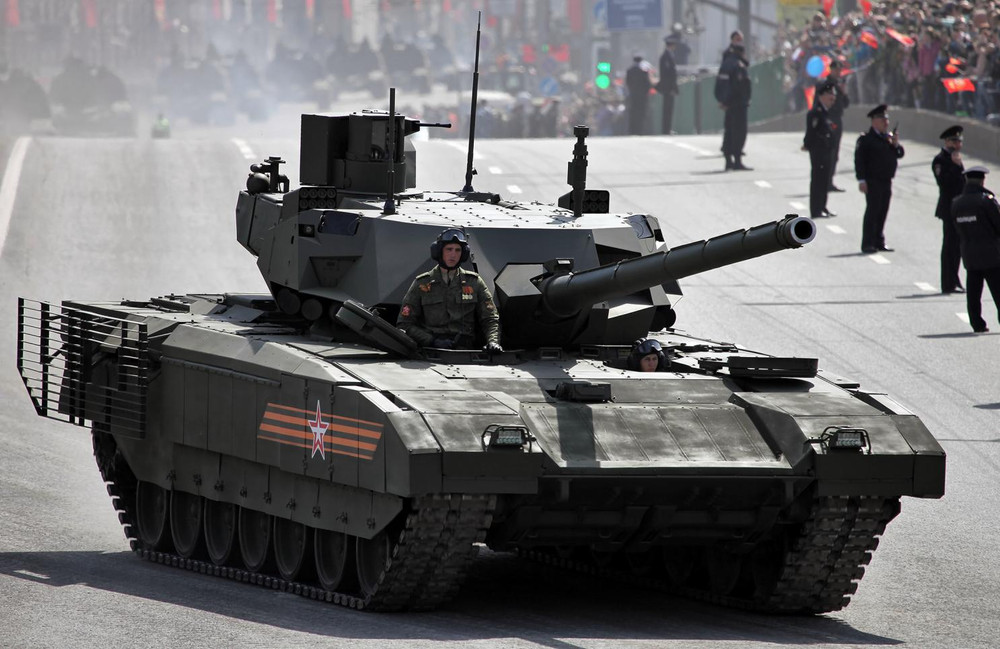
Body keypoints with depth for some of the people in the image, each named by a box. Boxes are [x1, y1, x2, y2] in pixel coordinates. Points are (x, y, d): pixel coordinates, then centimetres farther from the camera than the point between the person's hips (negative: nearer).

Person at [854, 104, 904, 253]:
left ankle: (879, 242, 16)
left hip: (886, 181, 6)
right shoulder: (866, 139, -6)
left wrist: (895, 144, -6)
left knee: (883, 212, 9)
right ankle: (867, 244, -5)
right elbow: (859, 160, -10)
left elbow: (900, 154, 15)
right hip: (873, 182, -6)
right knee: (872, 211, -8)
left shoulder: (889, 137, 14)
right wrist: (861, 180, -16)